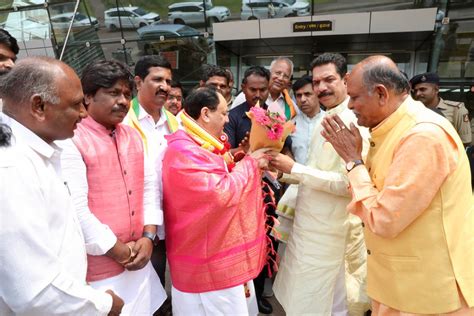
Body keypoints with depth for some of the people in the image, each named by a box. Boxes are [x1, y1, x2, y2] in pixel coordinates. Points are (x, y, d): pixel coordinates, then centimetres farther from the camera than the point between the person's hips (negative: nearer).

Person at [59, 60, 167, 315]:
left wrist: (147, 237, -3)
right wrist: (120, 251, -12)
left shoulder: (133, 136, 7)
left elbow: (149, 186, 7)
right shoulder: (71, 141, -14)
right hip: (97, 270, -6)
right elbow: (75, 210, -20)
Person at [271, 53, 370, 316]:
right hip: (310, 224, 9)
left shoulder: (356, 122, -18)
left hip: (330, 229, -8)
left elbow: (349, 182, -26)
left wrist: (294, 168, -23)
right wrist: (283, 172, -1)